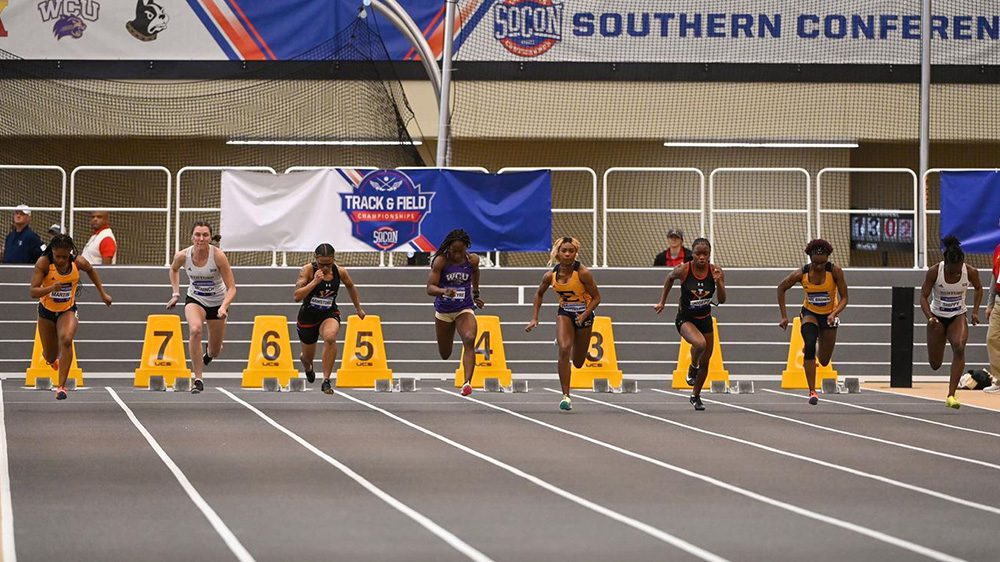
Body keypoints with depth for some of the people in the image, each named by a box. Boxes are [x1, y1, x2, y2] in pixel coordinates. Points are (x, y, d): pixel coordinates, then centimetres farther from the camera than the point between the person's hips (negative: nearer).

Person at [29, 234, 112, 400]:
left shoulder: (78, 262, -17)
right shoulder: (43, 263, -25)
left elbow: (91, 271, 8)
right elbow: (33, 292, -31)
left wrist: (103, 294, 11)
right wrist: (51, 288, -49)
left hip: (68, 310, 0)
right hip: (47, 311, 0)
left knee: (66, 340, -30)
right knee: (50, 357, 13)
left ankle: (61, 386, -28)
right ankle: (52, 359, 55)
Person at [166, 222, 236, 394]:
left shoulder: (218, 256, -26)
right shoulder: (182, 256, -18)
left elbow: (231, 288, -21)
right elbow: (174, 269, 8)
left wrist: (224, 307, -37)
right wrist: (176, 293, 1)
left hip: (218, 303, 0)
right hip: (195, 300, 0)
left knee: (214, 352, 11)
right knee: (195, 329, -34)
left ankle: (208, 353, 53)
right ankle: (198, 380, -27)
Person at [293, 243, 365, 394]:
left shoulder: (340, 272, -10)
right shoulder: (308, 270, -19)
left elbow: (350, 287, 14)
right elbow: (296, 296, -27)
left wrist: (358, 308, 24)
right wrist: (315, 281, -35)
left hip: (330, 314, 0)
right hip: (308, 315, 0)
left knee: (330, 337, -35)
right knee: (307, 357, 15)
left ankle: (326, 381, -28)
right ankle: (308, 367, 57)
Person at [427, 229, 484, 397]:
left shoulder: (473, 260, -7)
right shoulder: (440, 261, -16)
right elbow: (430, 288, -21)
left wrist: (475, 294, 26)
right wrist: (444, 291, -41)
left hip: (465, 309, 0)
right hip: (443, 310, 0)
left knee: (469, 340, -28)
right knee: (445, 354, 12)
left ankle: (467, 382, -37)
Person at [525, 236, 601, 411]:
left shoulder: (582, 273, -22)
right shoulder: (551, 275, -11)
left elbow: (596, 297, -13)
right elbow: (539, 294, 8)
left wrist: (584, 315, -26)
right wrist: (534, 318, 1)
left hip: (583, 314, -1)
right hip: (564, 313, 1)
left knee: (578, 363, 10)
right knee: (564, 349, -24)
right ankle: (566, 396, -20)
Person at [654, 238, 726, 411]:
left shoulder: (716, 271, -13)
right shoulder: (683, 270, -19)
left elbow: (722, 300, -11)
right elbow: (670, 278, 3)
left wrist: (718, 282, -29)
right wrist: (662, 302, 7)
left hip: (705, 319, 4)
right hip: (685, 318, -4)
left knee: (705, 361, 12)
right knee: (700, 343, -34)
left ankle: (696, 397, 34)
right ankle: (692, 368, 0)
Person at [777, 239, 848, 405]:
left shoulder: (835, 271, -23)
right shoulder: (802, 274, -20)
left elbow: (844, 298, -17)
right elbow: (781, 289, -4)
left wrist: (834, 314, -36)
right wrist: (784, 316, -8)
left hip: (829, 316, 1)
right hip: (810, 313, -1)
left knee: (824, 361, 8)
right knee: (810, 348, -29)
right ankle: (812, 391, -24)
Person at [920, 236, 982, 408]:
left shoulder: (971, 272, -16)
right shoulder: (934, 272, -22)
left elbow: (978, 288, 6)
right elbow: (923, 296, -15)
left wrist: (975, 311, -4)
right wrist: (930, 317, -31)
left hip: (958, 317, 0)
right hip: (937, 317, 0)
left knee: (959, 347, -29)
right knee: (935, 365, 6)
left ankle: (951, 395, -27)